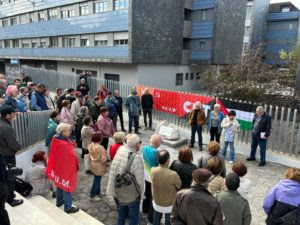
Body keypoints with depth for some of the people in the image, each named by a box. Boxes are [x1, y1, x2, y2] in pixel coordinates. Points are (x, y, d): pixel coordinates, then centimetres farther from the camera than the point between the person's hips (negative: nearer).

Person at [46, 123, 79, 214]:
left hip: (58, 166, 9)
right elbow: (72, 156, -26)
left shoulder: (56, 139, -6)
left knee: (60, 184, 26)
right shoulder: (64, 144, -33)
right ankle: (68, 207, 20)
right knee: (67, 186, 6)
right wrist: (76, 165, -11)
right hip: (66, 168, -9)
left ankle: (59, 201, 45)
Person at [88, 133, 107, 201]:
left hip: (93, 164, 8)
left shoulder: (90, 146, -5)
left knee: (97, 180, 22)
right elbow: (103, 160, -24)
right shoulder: (100, 148, -27)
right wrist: (106, 158, -4)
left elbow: (90, 156, 7)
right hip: (99, 166, -8)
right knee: (97, 181, 6)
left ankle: (98, 193, 37)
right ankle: (92, 196, 17)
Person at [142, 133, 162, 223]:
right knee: (153, 197, 11)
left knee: (147, 193, 27)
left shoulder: (145, 148, -10)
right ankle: (151, 216, 25)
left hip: (146, 175, 7)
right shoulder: (157, 152, -31)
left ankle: (145, 209, 48)